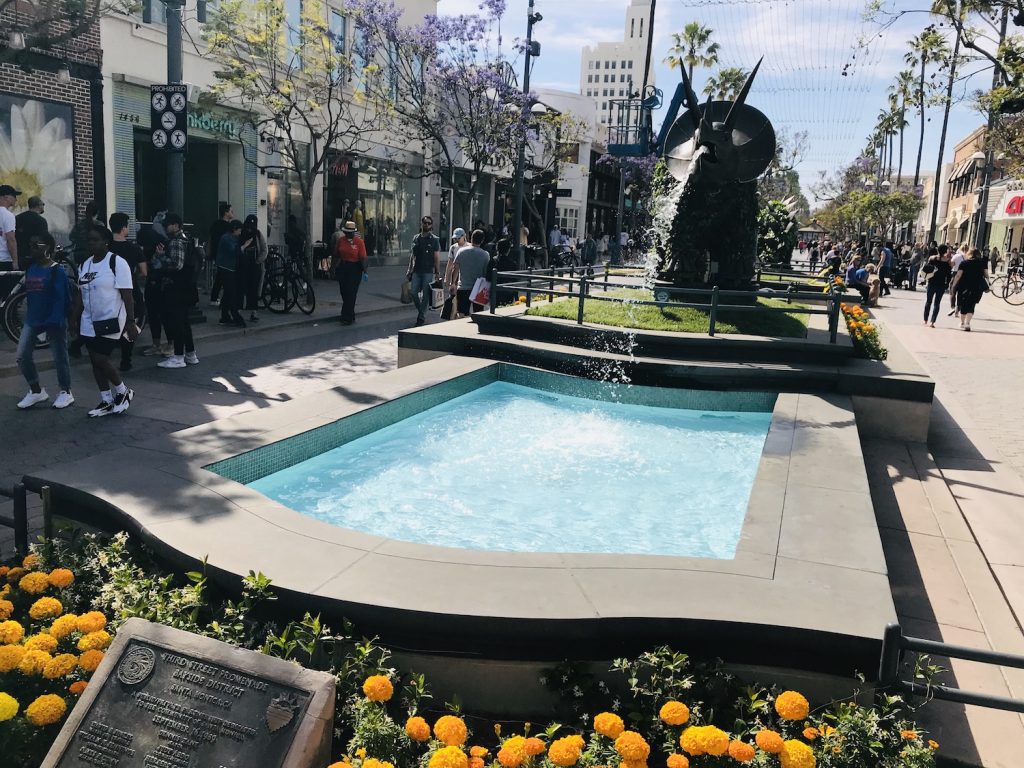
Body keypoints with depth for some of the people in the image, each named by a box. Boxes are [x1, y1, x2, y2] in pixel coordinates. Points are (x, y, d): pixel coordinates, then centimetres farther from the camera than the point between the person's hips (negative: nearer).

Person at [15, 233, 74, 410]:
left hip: (54, 320, -7)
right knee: (22, 356, 4)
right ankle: (36, 391, 18)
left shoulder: (57, 271, -12)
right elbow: (28, 293, 16)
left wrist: (55, 321, -20)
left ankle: (66, 392, 19)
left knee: (59, 357, 5)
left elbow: (62, 299, -15)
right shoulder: (30, 268, 8)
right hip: (32, 319, 7)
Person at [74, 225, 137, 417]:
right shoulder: (85, 265, 11)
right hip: (89, 322, 8)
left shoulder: (117, 263, -11)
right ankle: (107, 402, 18)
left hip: (111, 321, -7)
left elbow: (127, 296, -15)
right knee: (96, 361, 8)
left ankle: (123, 392, 12)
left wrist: (131, 322, -20)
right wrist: (75, 319, 16)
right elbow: (83, 296, 18)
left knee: (100, 359, -11)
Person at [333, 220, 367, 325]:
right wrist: (335, 267, 8)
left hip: (355, 269, -5)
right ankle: (351, 316, 21)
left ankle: (347, 318, -1)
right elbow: (336, 255, 12)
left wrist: (365, 272, -13)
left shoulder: (359, 241, -7)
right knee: (344, 293, 8)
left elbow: (363, 258, -10)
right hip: (342, 268, 5)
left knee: (351, 293, -6)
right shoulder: (340, 240, 5)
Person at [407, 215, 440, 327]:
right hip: (416, 271, 4)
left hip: (429, 272, -4)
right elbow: (412, 255, 17)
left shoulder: (434, 240, -1)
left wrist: (438, 273, -8)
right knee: (414, 293, 0)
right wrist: (410, 269, 12)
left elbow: (437, 257, -3)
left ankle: (421, 317, 7)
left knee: (425, 295, -2)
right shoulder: (416, 238, 11)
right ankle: (421, 312, 21)